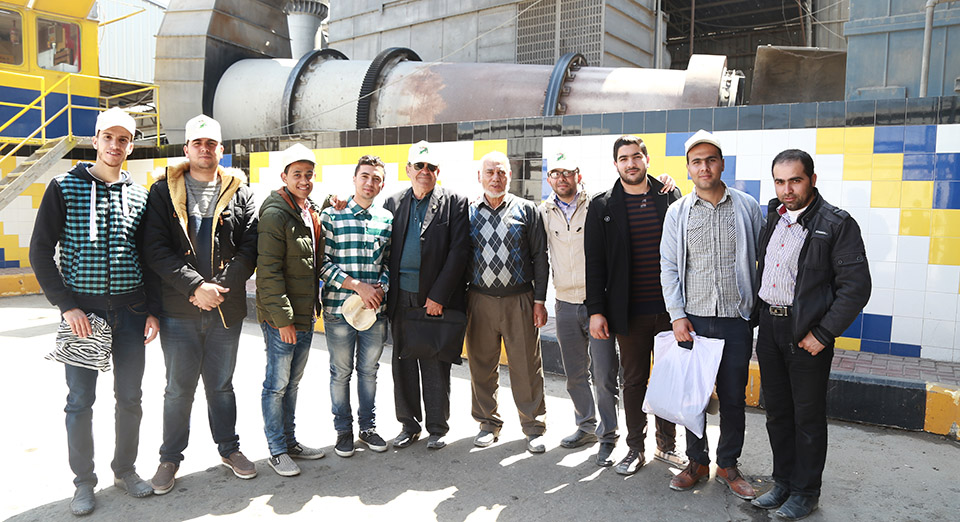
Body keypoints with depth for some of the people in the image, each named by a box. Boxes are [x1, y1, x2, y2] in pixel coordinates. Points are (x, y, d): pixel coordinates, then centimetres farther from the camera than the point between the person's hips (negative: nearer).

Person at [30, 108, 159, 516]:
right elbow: (41, 252, -3)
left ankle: (125, 470, 28)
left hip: (131, 311, 3)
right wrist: (67, 305, -11)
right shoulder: (65, 187, -1)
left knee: (130, 397, 10)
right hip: (83, 311, -2)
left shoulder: (139, 196, 7)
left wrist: (153, 310, 4)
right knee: (80, 400, 5)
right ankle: (84, 481, 22)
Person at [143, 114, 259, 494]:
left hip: (227, 308, 1)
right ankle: (170, 458, 25)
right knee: (179, 388, 8)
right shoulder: (164, 191, 3)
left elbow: (251, 246, -3)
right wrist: (196, 286, -16)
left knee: (221, 384, 15)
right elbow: (156, 249, -7)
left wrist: (221, 287, -13)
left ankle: (229, 448, 30)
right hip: (178, 310, -1)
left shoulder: (239, 192, 6)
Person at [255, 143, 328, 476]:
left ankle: (290, 441, 30)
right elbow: (268, 271, -19)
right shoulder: (275, 214, -15)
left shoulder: (312, 213, 12)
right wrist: (283, 317, -20)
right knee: (277, 383, 3)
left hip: (305, 315, 8)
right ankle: (277, 450, 16)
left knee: (292, 382, 17)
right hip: (280, 318, -8)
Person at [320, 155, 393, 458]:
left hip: (375, 310, 3)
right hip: (338, 308, -2)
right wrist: (358, 286, -15)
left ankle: (368, 426, 30)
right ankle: (343, 430, 26)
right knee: (341, 372, 9)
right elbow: (322, 263, -7)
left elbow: (390, 262, 11)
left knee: (369, 370, 14)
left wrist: (380, 288, -8)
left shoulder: (387, 219, 7)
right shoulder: (331, 215, -3)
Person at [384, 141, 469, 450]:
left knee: (435, 366, 5)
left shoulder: (454, 202, -1)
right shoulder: (394, 203, 10)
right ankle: (409, 425, 28)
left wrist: (438, 296, -12)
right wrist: (385, 291, 0)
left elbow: (459, 251, -7)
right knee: (403, 364, 12)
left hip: (437, 299, -3)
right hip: (402, 298, 4)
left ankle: (437, 427, 21)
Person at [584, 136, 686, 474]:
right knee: (633, 380, 9)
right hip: (629, 311, -1)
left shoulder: (670, 197, 5)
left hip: (670, 307, 1)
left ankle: (667, 445, 29)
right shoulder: (602, 206, 1)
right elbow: (594, 262, 0)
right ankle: (635, 449, 24)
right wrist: (596, 310, -5)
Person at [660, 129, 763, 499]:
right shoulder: (677, 212, 4)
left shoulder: (747, 207, 3)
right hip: (692, 319, 1)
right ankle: (697, 461, 27)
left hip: (737, 320, 0)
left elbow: (762, 258, 7)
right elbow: (668, 267, 4)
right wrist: (677, 315, -4)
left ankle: (728, 465, 26)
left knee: (733, 397, 8)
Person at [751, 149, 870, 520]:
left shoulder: (837, 224, -10)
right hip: (768, 327, 6)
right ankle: (783, 482, 31)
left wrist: (822, 334, -17)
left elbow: (856, 286, -14)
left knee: (808, 416, 7)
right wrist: (757, 315, 11)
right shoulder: (771, 220, 9)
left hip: (807, 334, -6)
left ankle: (806, 492, 24)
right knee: (777, 412, 15)